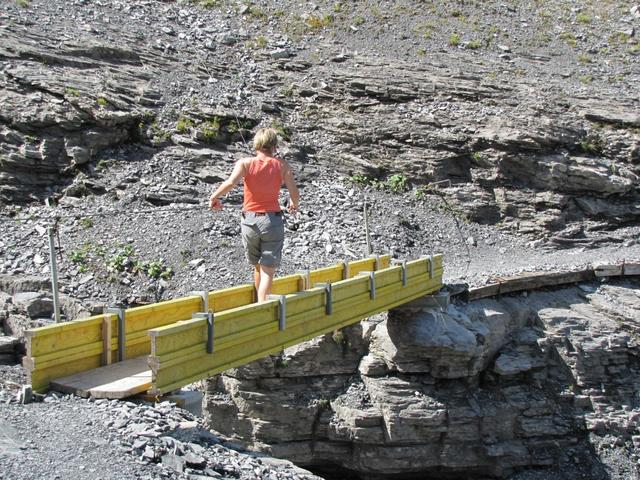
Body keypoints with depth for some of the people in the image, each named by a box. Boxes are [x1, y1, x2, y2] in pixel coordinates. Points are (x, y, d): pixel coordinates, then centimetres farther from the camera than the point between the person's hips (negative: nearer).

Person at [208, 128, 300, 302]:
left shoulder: (245, 163, -2)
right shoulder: (282, 165, 0)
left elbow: (231, 182, -20)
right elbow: (295, 193, -5)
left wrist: (213, 197, -4)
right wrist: (294, 204, 18)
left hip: (250, 221, 2)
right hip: (272, 220, -2)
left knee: (257, 267, 21)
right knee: (268, 272, -2)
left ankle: (261, 306, 34)